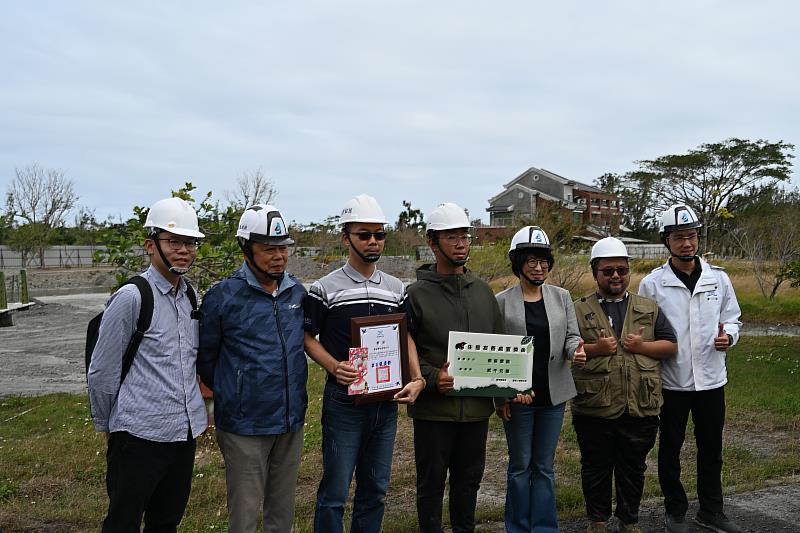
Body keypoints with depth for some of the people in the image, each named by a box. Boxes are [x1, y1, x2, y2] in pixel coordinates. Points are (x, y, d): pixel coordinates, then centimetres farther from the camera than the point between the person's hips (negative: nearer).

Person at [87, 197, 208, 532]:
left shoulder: (190, 297, 8)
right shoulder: (131, 297, -13)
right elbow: (101, 372, -7)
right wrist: (107, 425, 3)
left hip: (185, 432, 6)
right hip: (140, 435, -6)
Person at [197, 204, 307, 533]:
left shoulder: (297, 292, 3)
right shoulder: (222, 297, -11)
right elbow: (205, 357, 0)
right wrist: (232, 395, 9)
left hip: (292, 421, 5)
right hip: (244, 426, -4)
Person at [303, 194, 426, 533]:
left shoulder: (396, 289, 8)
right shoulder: (325, 289, -6)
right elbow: (307, 338, -3)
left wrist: (417, 379, -2)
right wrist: (333, 366, -20)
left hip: (387, 401, 5)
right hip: (344, 401, -4)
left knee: (375, 489, 15)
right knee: (335, 491, 2)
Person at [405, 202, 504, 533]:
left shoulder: (483, 291, 9)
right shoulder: (417, 294, -7)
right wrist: (432, 377, -22)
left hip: (477, 406, 5)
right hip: (434, 407, -5)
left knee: (469, 479, 19)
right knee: (431, 483, 9)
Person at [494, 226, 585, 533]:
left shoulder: (561, 297, 5)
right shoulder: (502, 301, -4)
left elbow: (571, 336, 6)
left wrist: (575, 350, -18)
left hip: (553, 393, 2)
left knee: (544, 466, 11)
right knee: (520, 465, 9)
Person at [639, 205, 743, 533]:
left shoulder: (718, 279, 1)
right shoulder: (652, 284, -6)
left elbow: (732, 318, 11)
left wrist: (728, 336, -11)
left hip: (711, 379, 3)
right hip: (671, 381, -2)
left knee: (711, 448, 14)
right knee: (670, 449, 11)